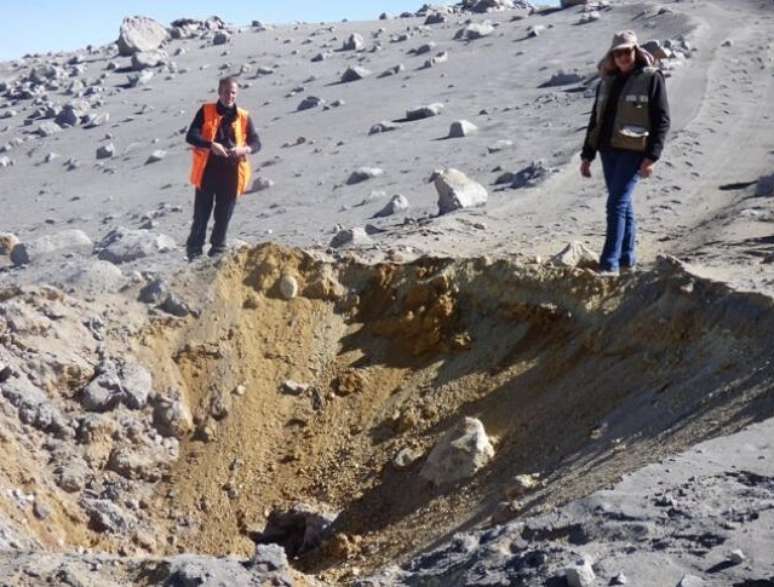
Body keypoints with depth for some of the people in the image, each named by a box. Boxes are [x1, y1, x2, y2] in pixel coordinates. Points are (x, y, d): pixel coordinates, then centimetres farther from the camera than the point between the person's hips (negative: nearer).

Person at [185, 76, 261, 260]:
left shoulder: (243, 117, 7)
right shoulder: (206, 111, 1)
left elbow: (256, 142, 7)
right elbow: (191, 136, -7)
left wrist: (246, 149, -17)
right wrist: (211, 145, -25)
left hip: (231, 173, 2)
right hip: (208, 171, -2)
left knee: (224, 215, 8)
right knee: (201, 214, 3)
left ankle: (217, 251, 21)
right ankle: (194, 251, 14)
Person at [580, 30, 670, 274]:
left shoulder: (651, 78, -3)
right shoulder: (607, 82, 14)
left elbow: (662, 120, -7)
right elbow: (596, 119, 18)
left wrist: (651, 157, -15)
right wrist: (587, 155, 14)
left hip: (633, 152, -6)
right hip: (608, 151, 6)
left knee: (617, 204, -13)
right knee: (623, 204, 13)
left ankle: (609, 264, -14)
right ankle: (627, 258, 21)